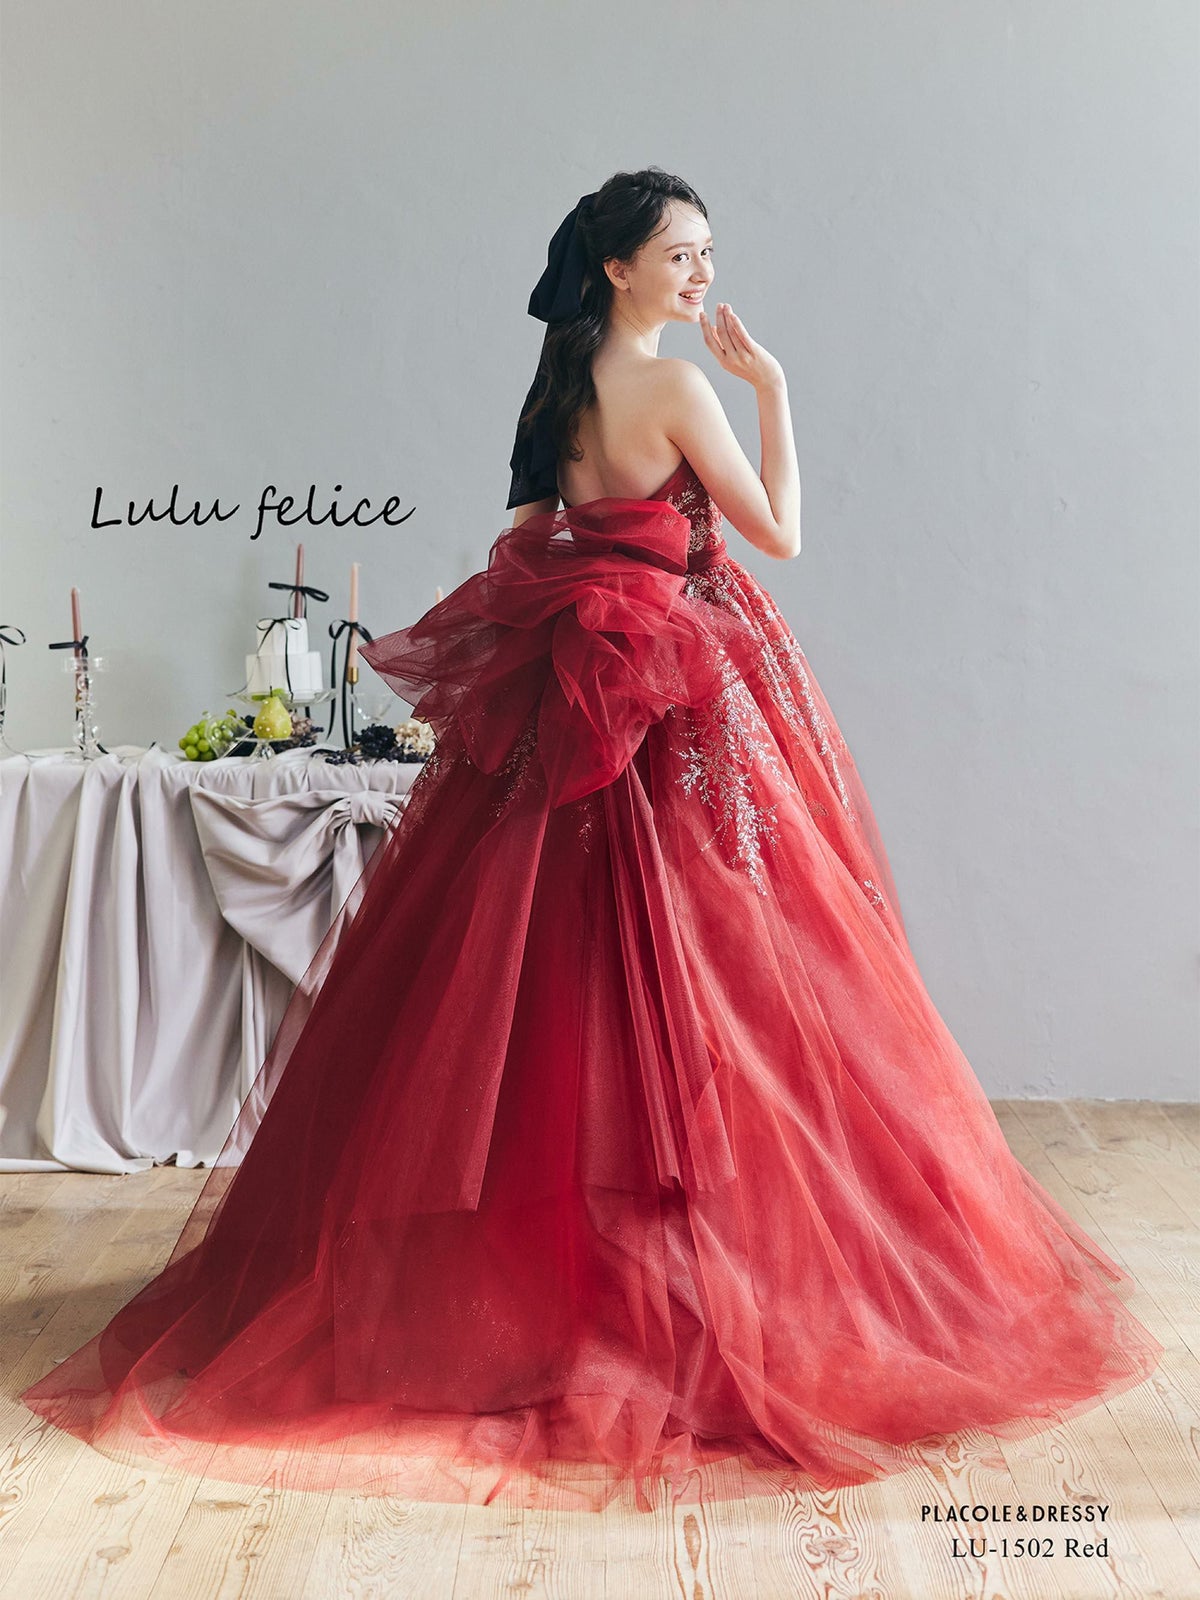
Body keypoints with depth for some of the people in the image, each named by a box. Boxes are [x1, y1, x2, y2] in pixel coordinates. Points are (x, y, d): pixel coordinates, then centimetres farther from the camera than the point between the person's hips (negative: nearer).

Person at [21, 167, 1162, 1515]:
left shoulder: (559, 382, 14)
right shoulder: (675, 384, -9)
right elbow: (778, 534, -7)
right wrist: (770, 387, 2)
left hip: (567, 697, 8)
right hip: (678, 714, -8)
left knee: (544, 976, 12)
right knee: (684, 993, -3)